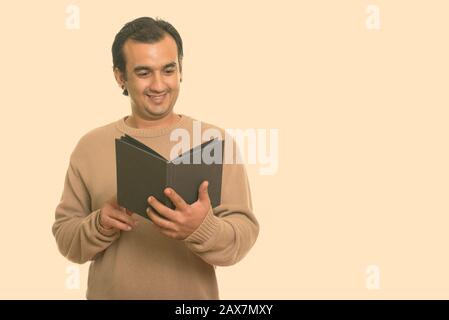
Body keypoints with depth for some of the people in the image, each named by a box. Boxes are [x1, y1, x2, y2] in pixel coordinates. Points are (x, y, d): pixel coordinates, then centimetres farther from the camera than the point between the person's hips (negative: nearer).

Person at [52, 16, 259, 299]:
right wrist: (99, 226, -20)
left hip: (194, 295, -1)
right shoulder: (90, 146, -2)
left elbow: (245, 234, -13)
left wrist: (203, 229, -32)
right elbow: (64, 237, -1)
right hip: (107, 293, 2)